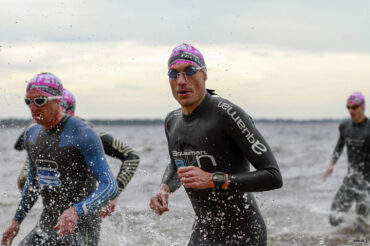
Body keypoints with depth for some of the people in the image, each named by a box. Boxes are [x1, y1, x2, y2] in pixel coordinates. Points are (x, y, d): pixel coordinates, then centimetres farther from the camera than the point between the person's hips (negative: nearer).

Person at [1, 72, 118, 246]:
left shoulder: (82, 134, -18)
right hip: (47, 224, 7)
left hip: (80, 227, -7)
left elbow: (110, 187, -24)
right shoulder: (32, 134, 6)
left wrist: (75, 211, -39)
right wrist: (16, 221, 21)